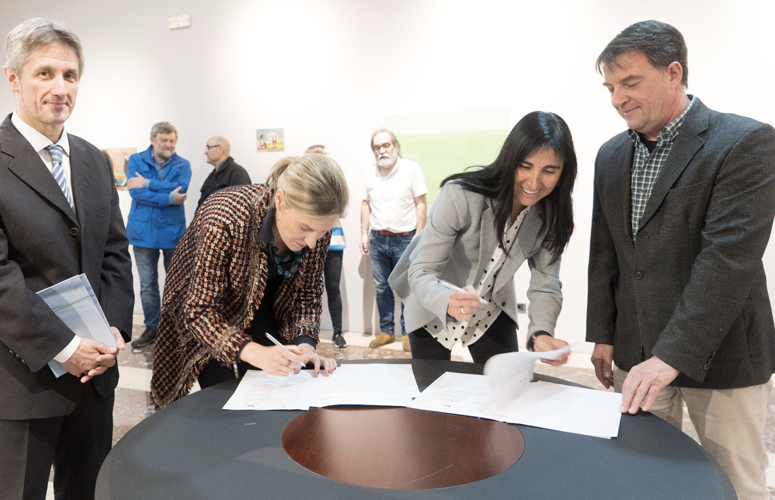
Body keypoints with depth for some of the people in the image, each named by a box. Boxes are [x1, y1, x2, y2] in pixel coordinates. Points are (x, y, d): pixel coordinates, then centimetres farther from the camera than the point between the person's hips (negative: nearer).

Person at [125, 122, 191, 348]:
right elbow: (135, 192, -12)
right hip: (143, 232, 0)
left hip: (173, 232, 0)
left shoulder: (182, 165, 4)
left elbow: (181, 188, -16)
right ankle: (152, 328, 20)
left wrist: (147, 183, -17)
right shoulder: (136, 160, 3)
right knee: (147, 285, 8)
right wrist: (169, 198, -17)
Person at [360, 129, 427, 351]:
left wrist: (418, 237, -11)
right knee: (382, 289, 11)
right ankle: (386, 331, 23)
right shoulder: (370, 173, 8)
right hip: (378, 239, 4)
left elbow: (421, 205, -6)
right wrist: (364, 234, 8)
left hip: (405, 239, -4)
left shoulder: (411, 169, -5)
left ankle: (408, 333, 16)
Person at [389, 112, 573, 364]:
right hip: (434, 306, -3)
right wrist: (449, 302, -53)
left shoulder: (552, 212, -17)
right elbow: (421, 272, -31)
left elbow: (545, 283, -16)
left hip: (493, 310, 3)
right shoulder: (460, 195, -33)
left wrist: (541, 333, -36)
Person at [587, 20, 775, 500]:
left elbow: (729, 256, -21)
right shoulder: (612, 154, 8)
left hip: (718, 354, -5)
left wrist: (671, 355, -25)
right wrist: (602, 335, 9)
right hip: (636, 351, 5)